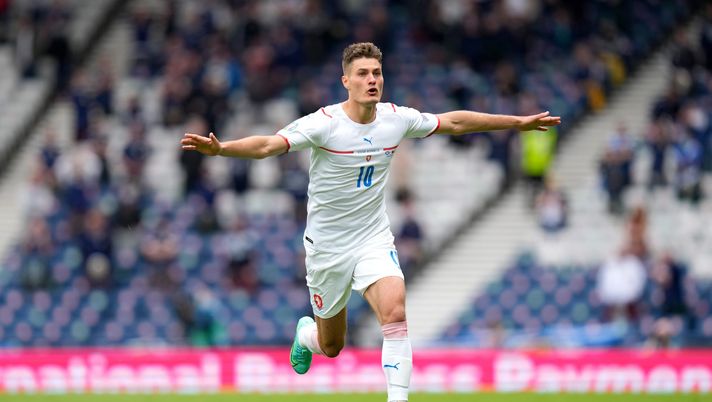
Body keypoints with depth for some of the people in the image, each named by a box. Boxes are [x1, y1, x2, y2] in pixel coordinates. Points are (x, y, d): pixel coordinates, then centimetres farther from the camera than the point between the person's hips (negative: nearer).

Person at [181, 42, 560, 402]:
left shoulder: (396, 118, -5)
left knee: (395, 314, -25)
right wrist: (220, 148, -49)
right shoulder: (324, 123, -19)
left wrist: (518, 122, 15)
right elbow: (268, 144, -31)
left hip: (374, 239, 2)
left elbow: (453, 122, 10)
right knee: (331, 346, 12)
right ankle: (305, 332, 49)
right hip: (328, 245, -2)